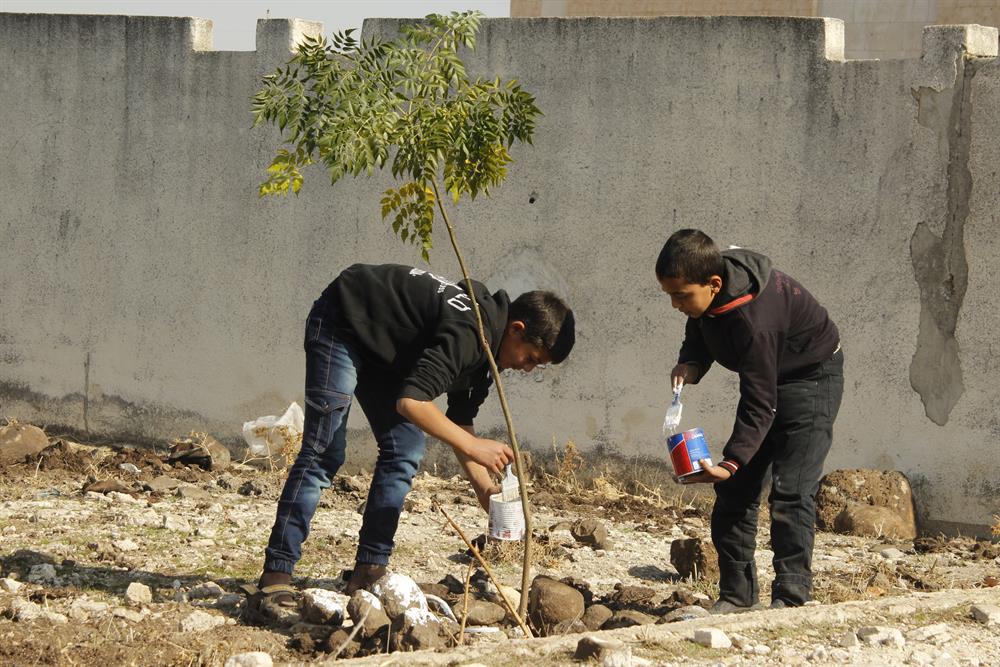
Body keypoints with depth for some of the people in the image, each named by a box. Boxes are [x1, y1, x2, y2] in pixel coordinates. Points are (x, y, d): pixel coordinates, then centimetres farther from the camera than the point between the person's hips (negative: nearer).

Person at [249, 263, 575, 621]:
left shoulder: (482, 348, 1)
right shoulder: (468, 333, -30)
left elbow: (459, 422, 9)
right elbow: (410, 401, -37)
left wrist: (485, 487, -2)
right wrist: (473, 447, -34)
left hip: (380, 344, 10)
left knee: (404, 452, 0)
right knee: (324, 453, -16)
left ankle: (369, 572, 2)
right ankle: (275, 577, -17)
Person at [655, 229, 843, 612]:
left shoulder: (753, 319, -38)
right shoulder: (705, 293, -15)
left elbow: (760, 405, -35)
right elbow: (699, 333, 6)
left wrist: (732, 461, -42)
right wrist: (691, 362, -17)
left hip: (812, 379, -9)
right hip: (766, 376, 9)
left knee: (790, 491, -18)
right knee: (735, 488, 5)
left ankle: (791, 598, -16)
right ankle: (735, 595, 9)